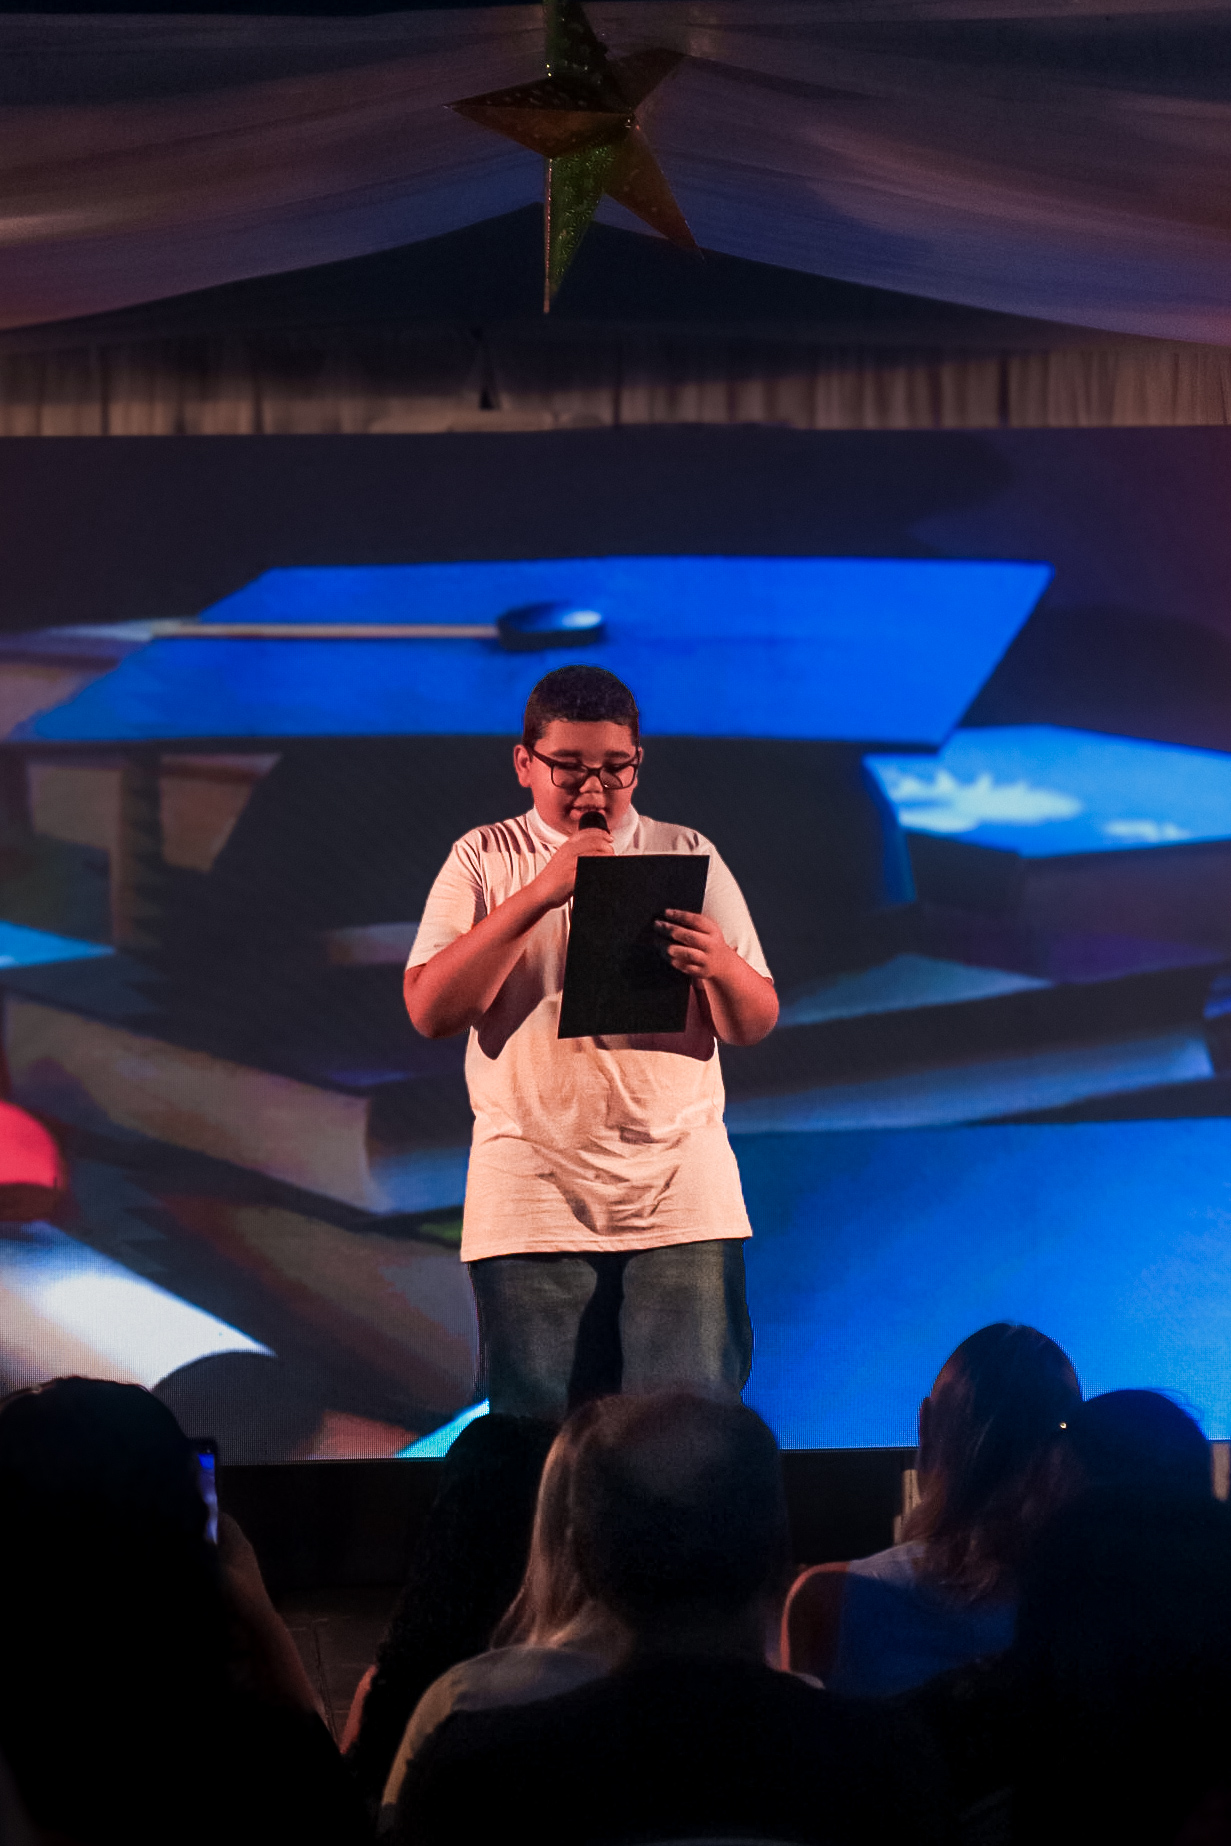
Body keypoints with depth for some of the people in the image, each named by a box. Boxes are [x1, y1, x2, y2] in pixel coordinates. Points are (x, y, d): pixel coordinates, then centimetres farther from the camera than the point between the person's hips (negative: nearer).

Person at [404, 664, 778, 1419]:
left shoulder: (687, 855, 10)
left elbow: (755, 1025, 7)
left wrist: (720, 968, -17)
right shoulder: (486, 860, 8)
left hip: (682, 1203, 1)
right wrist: (540, 894, -13)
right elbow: (432, 1009, -5)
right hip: (532, 1208, 0)